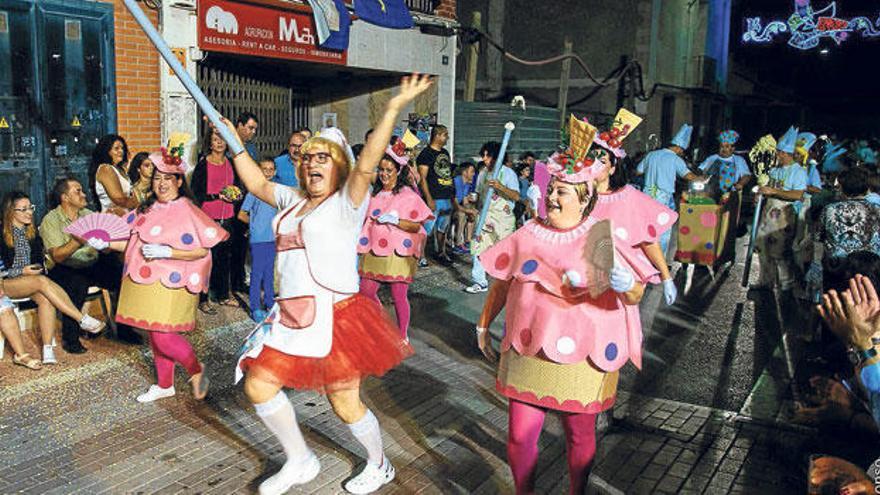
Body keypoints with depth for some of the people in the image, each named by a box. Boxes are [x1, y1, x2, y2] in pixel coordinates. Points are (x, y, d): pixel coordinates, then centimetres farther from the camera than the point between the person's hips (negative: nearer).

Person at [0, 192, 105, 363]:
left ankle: (48, 350, -36)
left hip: (31, 281, 5)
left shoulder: (32, 232, 14)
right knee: (42, 281, -34)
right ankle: (83, 320, -36)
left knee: (44, 298, -30)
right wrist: (21, 272, -17)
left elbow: (39, 259, 19)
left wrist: (38, 269, 0)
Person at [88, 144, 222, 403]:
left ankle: (196, 369, 15)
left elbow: (201, 251, -15)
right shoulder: (148, 209, 12)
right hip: (145, 282, 7)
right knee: (155, 335, 14)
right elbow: (132, 242, 17)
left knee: (163, 336, -11)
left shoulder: (187, 211, -11)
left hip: (171, 283, -7)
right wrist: (105, 244, 3)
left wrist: (166, 252, -22)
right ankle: (164, 385, 29)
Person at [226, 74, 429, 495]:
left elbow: (367, 164, -22)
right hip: (291, 316, 8)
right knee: (259, 385, 7)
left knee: (345, 404, 1)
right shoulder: (294, 202, 15)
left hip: (335, 314, -7)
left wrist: (395, 107, -31)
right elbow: (257, 184, 27)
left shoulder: (346, 203, -6)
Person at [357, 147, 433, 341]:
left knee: (399, 296, 0)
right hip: (374, 252, 6)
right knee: (366, 291, 6)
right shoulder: (375, 193, 12)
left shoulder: (408, 195, -5)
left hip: (398, 253, -6)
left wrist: (395, 220, -20)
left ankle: (403, 337, 16)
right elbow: (366, 219, 25)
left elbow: (417, 226, -9)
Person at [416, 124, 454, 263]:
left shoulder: (445, 152, 16)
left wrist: (452, 195, 18)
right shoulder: (426, 153, -9)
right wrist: (429, 199, -19)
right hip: (434, 199, -8)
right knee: (426, 228, -8)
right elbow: (423, 178, -13)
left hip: (447, 198, 8)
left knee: (443, 228, 17)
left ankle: (441, 252, 29)